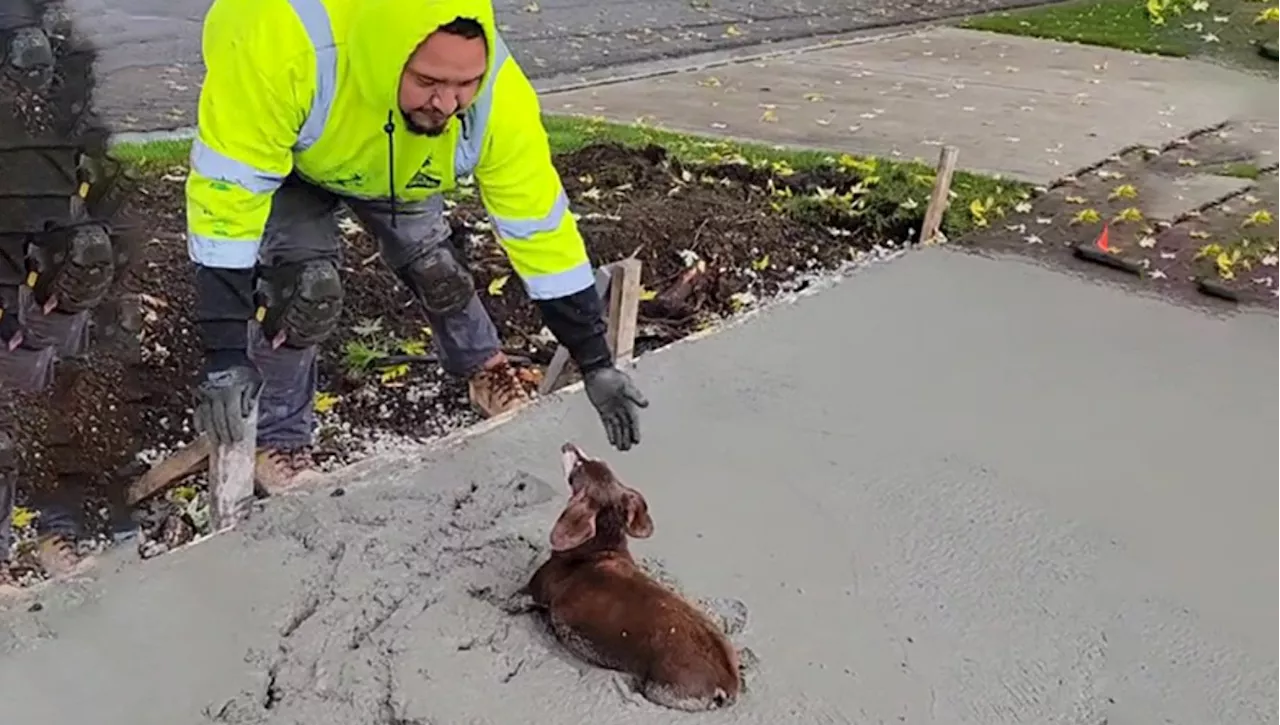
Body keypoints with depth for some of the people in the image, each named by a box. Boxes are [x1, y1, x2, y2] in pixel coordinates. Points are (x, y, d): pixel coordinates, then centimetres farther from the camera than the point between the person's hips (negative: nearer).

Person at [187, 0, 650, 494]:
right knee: (305, 283, -20)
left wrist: (596, 364, -24)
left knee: (436, 268, -1)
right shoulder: (280, 41, -46)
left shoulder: (497, 98, -35)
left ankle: (484, 368, 31)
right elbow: (227, 193, -40)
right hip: (275, 157, -2)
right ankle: (279, 440, 3)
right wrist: (225, 359, -42)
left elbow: (540, 227, -27)